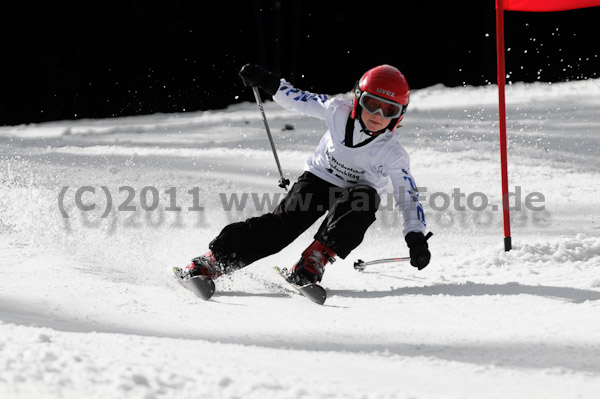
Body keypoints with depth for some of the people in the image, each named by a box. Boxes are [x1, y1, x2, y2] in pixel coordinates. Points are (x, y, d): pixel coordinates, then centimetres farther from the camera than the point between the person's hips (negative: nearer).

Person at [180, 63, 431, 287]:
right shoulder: (338, 112, -17)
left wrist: (416, 238, -26)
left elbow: (408, 197, -14)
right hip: (318, 179, 0)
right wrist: (267, 83, -16)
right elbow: (298, 100, -4)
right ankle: (212, 261, -29)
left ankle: (315, 259, -37)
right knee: (285, 221, -24)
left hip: (354, 195, 0)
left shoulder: (393, 155, -19)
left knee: (366, 197, -36)